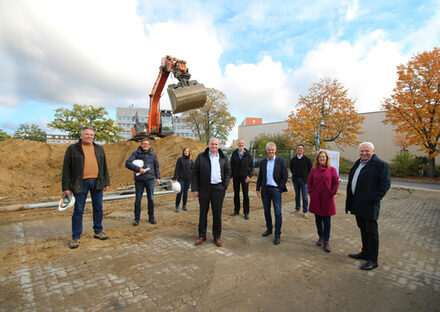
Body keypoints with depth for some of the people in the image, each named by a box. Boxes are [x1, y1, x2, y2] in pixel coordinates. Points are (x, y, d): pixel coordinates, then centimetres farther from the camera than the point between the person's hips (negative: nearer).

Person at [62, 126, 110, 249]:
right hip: (81, 184, -3)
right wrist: (66, 187, -6)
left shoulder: (99, 149, 12)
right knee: (78, 210, 2)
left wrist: (106, 182, 9)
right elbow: (66, 169, -2)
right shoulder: (72, 149, 0)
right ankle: (76, 237, 14)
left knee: (98, 208, 11)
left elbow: (104, 166, 14)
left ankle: (98, 231, 25)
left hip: (97, 182, 4)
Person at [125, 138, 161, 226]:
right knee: (138, 199, 5)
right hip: (139, 179, -1)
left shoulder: (153, 154, 5)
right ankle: (137, 218, 19)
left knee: (151, 199, 6)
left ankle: (151, 217, 20)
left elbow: (156, 166, 13)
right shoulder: (136, 153, -3)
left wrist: (158, 177, 9)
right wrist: (138, 169, -20)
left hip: (150, 179, 2)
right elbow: (127, 163, -11)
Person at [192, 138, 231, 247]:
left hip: (218, 189, 1)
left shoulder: (223, 158, 7)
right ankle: (202, 235, 24)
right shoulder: (201, 157, 1)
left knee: (217, 214, 8)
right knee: (203, 213, 9)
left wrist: (225, 185, 0)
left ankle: (217, 236, 22)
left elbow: (228, 172, 13)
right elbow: (194, 173, 0)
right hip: (204, 189, -1)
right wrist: (195, 189, -5)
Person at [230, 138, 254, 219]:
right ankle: (236, 210, 22)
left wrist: (250, 176, -12)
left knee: (246, 195, 1)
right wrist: (230, 176, 0)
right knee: (236, 194, 9)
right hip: (236, 177, 2)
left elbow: (252, 166, 1)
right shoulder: (234, 154, 2)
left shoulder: (248, 154, -1)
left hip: (245, 177, -2)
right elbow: (231, 166, 6)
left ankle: (246, 212, 10)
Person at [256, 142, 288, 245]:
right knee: (266, 211, 13)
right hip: (265, 189, 4)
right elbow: (260, 176, 12)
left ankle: (277, 235, 9)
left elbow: (285, 176, -3)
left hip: (276, 189, -4)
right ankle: (269, 229, 31)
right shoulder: (263, 162, 8)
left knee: (278, 213, -1)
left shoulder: (281, 161, -2)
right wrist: (258, 189, 8)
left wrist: (280, 187, -9)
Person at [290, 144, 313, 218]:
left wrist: (307, 177, -2)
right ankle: (297, 208, 26)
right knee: (297, 195, 13)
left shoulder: (307, 159, -3)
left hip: (304, 180, -3)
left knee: (304, 196, 0)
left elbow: (310, 170, 0)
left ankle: (305, 211, 9)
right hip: (295, 180, 3)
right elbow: (291, 169, 17)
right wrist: (294, 175, 10)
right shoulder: (293, 160, 5)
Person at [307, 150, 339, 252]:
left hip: (327, 199, -2)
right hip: (316, 199, 2)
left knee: (327, 220, 3)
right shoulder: (314, 170, 4)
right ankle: (320, 237, 29)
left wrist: (332, 193, -7)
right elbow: (309, 182, 10)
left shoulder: (332, 169, -2)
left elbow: (336, 183, 0)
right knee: (318, 219, 12)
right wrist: (311, 192, 2)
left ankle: (326, 241, 13)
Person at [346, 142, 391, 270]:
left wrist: (373, 199, -18)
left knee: (371, 232, 1)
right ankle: (365, 253, 32)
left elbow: (385, 184, -14)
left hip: (369, 205, -8)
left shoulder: (381, 165, -9)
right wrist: (350, 200, 13)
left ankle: (373, 260, 12)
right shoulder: (358, 163, 14)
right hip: (358, 204, 8)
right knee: (363, 230, 18)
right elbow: (351, 181, 19)